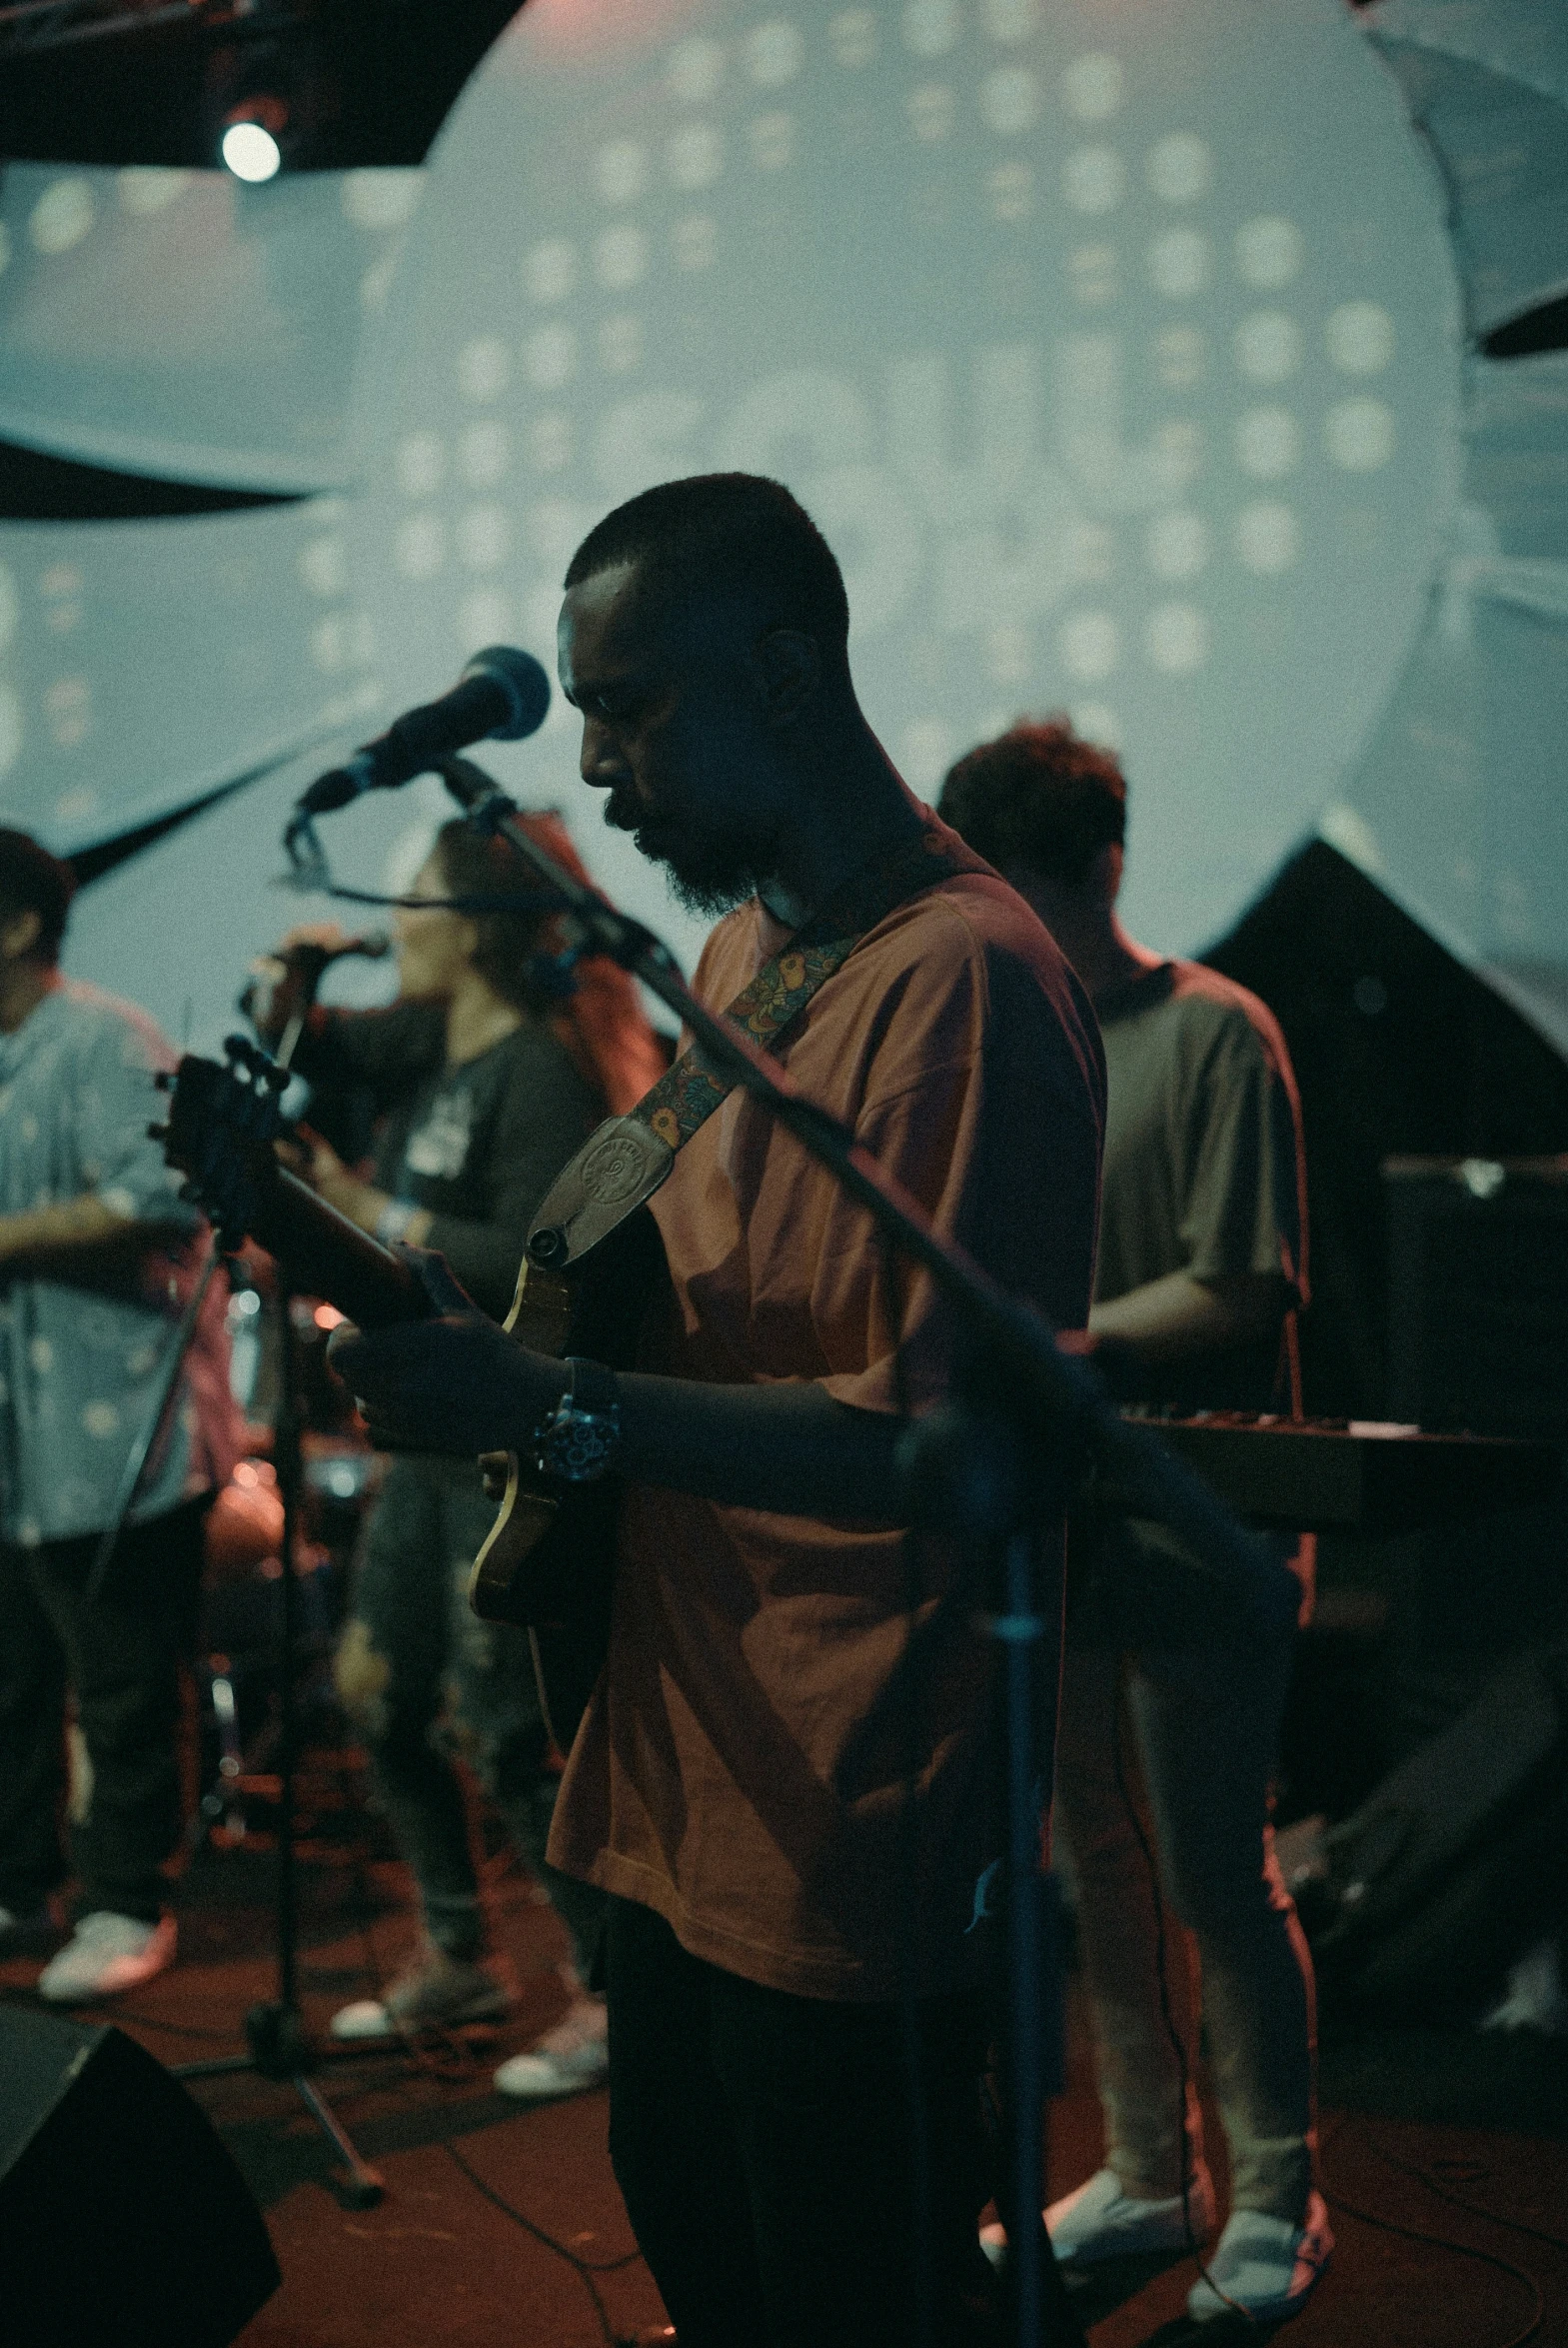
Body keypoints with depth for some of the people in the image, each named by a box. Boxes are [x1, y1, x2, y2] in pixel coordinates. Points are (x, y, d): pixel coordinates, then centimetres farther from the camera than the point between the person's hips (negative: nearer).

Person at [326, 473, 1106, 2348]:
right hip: (680, 1784, 9)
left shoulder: (965, 976, -20)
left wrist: (554, 1407, -28)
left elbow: (937, 1439, -25)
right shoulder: (740, 949, 11)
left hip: (854, 1836, -9)